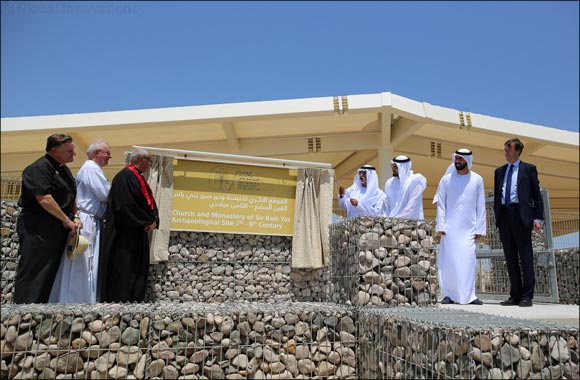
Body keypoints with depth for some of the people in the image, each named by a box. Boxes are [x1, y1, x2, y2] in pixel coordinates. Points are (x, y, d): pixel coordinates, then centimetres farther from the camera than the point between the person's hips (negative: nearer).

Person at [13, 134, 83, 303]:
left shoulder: (64, 169, 15)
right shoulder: (39, 168, -13)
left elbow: (72, 197, 22)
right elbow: (44, 199, -22)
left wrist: (75, 217, 6)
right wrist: (66, 220, -15)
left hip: (58, 228, 9)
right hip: (36, 228, -9)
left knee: (51, 271, 12)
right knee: (33, 272, -4)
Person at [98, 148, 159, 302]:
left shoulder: (139, 178, 18)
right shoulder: (125, 176, -13)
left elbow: (149, 202, 15)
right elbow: (127, 204, -23)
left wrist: (153, 220, -5)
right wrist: (148, 221, -15)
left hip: (138, 234, 10)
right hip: (126, 233, -10)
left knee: (139, 270, 11)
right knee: (124, 271, -6)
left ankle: (136, 302, 18)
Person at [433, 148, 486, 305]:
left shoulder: (477, 179, 6)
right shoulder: (446, 179, 5)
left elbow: (481, 206, 6)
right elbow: (440, 204, 3)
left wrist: (479, 228, 0)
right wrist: (440, 226, -5)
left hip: (469, 228, 0)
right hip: (450, 228, 0)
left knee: (468, 261, -5)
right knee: (448, 261, -1)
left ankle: (469, 295, 2)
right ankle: (449, 295, 6)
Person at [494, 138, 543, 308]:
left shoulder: (529, 169, 6)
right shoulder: (499, 171, 18)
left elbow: (537, 195, 2)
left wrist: (538, 218, -7)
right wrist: (497, 217, 8)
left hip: (521, 215, -5)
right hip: (504, 216, 5)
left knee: (526, 257, -3)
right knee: (510, 257, 6)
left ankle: (527, 296, 1)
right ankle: (515, 295, 12)